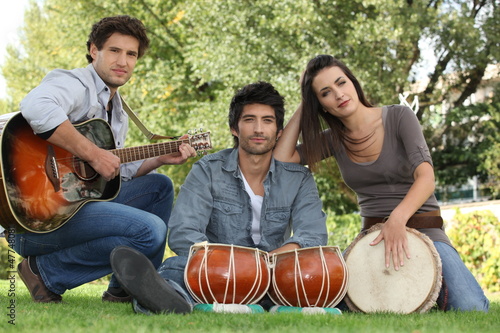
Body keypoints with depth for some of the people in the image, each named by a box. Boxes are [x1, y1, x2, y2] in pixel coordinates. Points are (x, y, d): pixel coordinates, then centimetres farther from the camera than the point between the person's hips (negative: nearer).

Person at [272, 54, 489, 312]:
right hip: (372, 234, 4)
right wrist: (303, 107, -2)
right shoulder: (333, 139, 5)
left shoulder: (398, 117, -7)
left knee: (470, 309, -28)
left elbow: (426, 177, -20)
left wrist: (398, 219, -38)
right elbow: (281, 159, -8)